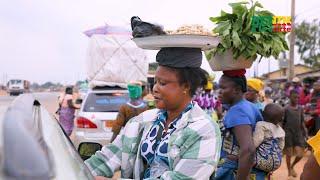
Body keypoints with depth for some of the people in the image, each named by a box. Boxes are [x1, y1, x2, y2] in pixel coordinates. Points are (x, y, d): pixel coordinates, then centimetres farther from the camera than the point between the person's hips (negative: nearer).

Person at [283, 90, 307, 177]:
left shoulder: (300, 109, 7)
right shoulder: (286, 109, -6)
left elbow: (302, 122, 14)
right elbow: (282, 123, -4)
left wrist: (305, 133, 8)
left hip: (298, 134, 4)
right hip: (288, 134, -4)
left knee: (300, 155, 0)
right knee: (289, 154, 4)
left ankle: (292, 166, 28)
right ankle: (289, 170, 25)